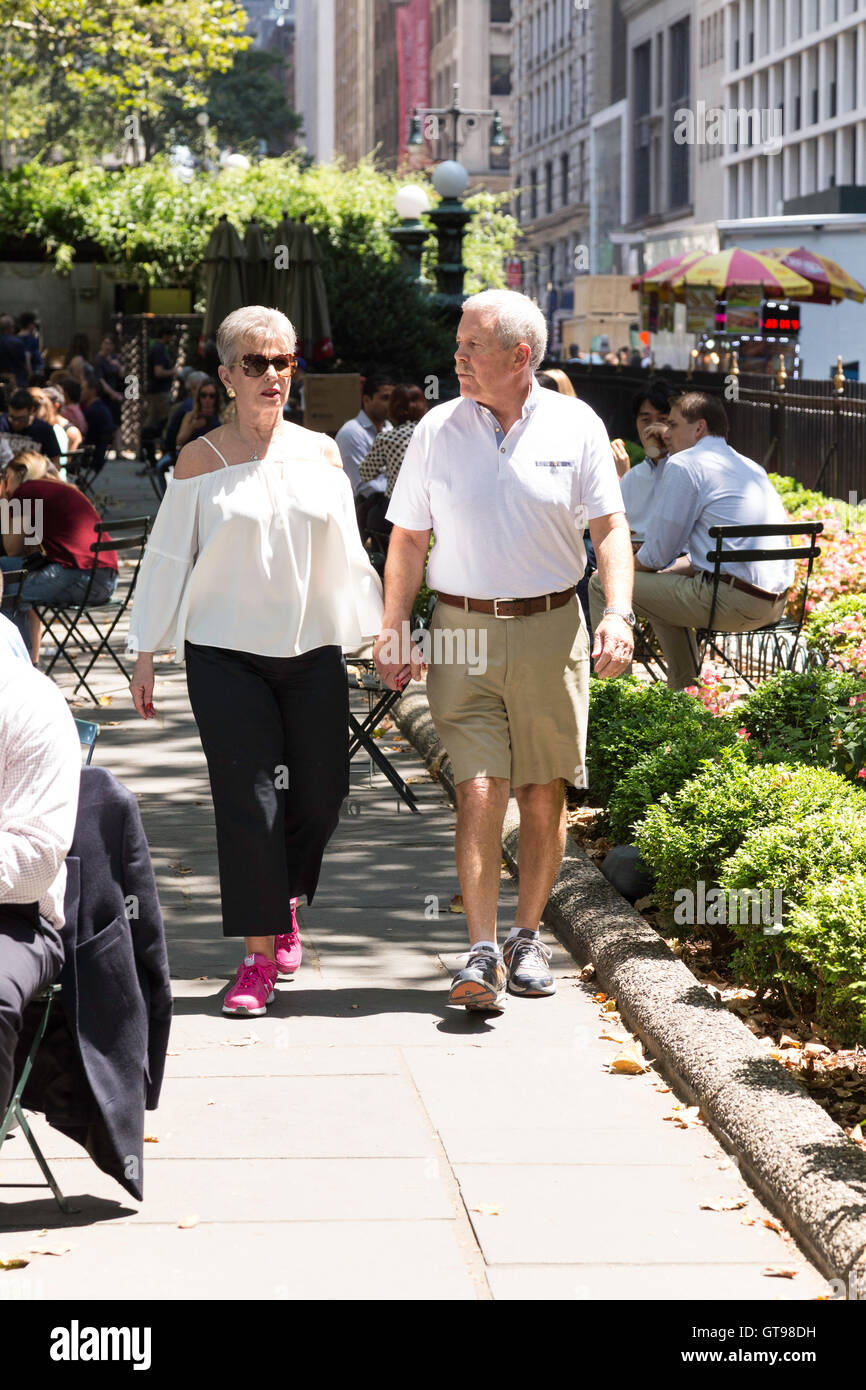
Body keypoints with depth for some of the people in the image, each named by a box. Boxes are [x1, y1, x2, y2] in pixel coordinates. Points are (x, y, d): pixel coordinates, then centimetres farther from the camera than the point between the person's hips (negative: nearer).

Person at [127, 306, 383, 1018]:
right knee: (248, 798, -7)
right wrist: (146, 653, 3)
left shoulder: (321, 453, 9)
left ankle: (282, 902, 32)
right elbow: (169, 557, 4)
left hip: (313, 651, 3)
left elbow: (348, 554, 16)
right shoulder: (202, 460, 1)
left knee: (320, 794, 4)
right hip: (227, 653, -3)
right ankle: (260, 953, -1)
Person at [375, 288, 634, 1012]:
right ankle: (482, 954, -12)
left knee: (544, 792, 6)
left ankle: (528, 935, 21)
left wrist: (618, 613, -14)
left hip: (550, 630, 0)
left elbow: (610, 527, 0)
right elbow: (407, 538, 9)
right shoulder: (438, 430, 4)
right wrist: (393, 632, 4)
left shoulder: (576, 426, 0)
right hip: (463, 632, 0)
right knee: (479, 790, -10)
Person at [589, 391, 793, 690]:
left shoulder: (684, 464, -5)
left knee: (603, 585, 0)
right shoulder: (751, 467, 21)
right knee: (663, 583, 34)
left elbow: (656, 555, -4)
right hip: (775, 604, 9)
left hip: (734, 602, -9)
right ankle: (683, 690, 35)